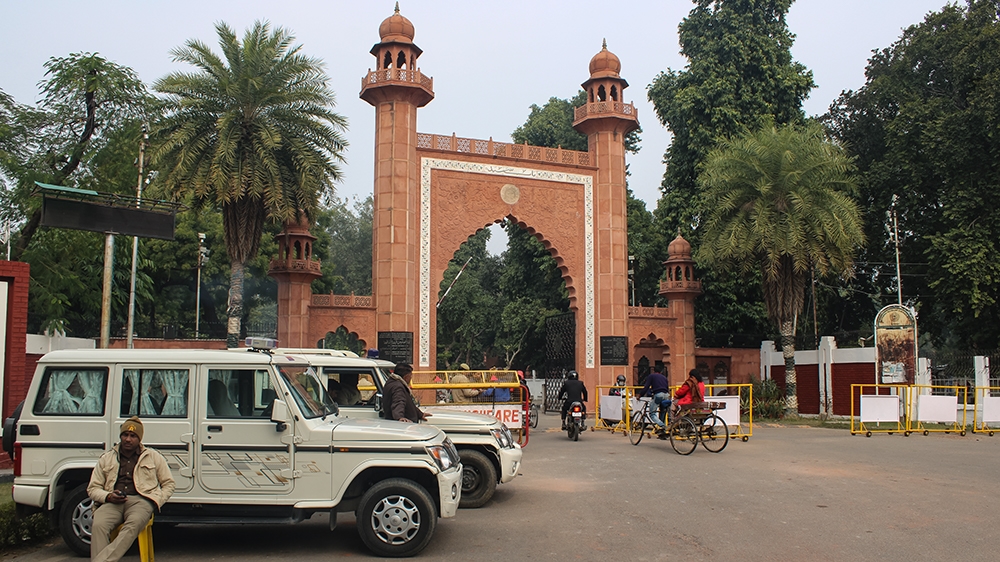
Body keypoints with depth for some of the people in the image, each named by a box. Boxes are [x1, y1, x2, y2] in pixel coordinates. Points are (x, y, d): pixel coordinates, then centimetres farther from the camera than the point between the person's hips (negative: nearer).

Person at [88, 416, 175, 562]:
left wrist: (157, 502, 1)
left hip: (141, 500, -2)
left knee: (133, 524, -38)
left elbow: (169, 483, 20)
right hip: (113, 503, 2)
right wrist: (108, 497, -2)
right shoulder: (106, 459, 23)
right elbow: (92, 488, 21)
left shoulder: (153, 456, 19)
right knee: (98, 525, -33)